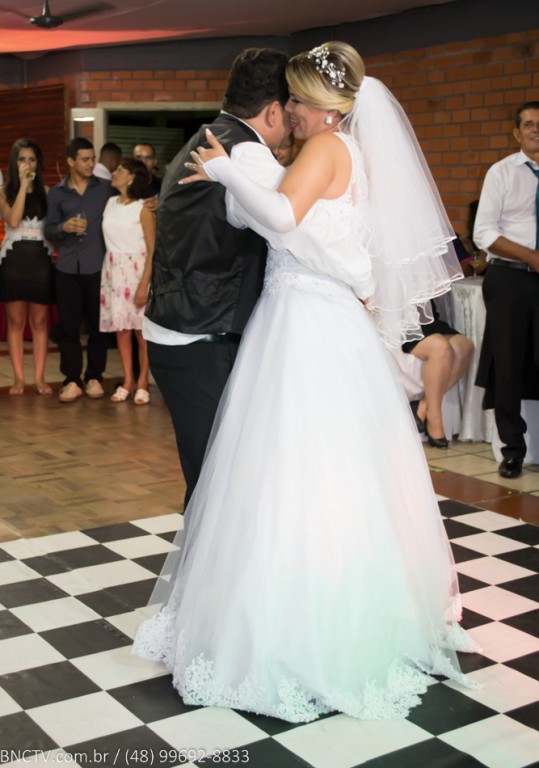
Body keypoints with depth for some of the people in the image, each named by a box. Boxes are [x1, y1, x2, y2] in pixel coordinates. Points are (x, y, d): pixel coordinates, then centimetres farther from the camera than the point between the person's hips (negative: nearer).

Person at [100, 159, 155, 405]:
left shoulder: (143, 208, -8)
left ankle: (142, 383, 5)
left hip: (136, 270, -5)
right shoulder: (110, 203, 9)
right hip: (113, 271, 5)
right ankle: (127, 381, 12)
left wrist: (144, 284, -16)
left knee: (141, 329, -3)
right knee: (121, 327, 5)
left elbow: (152, 249, -11)